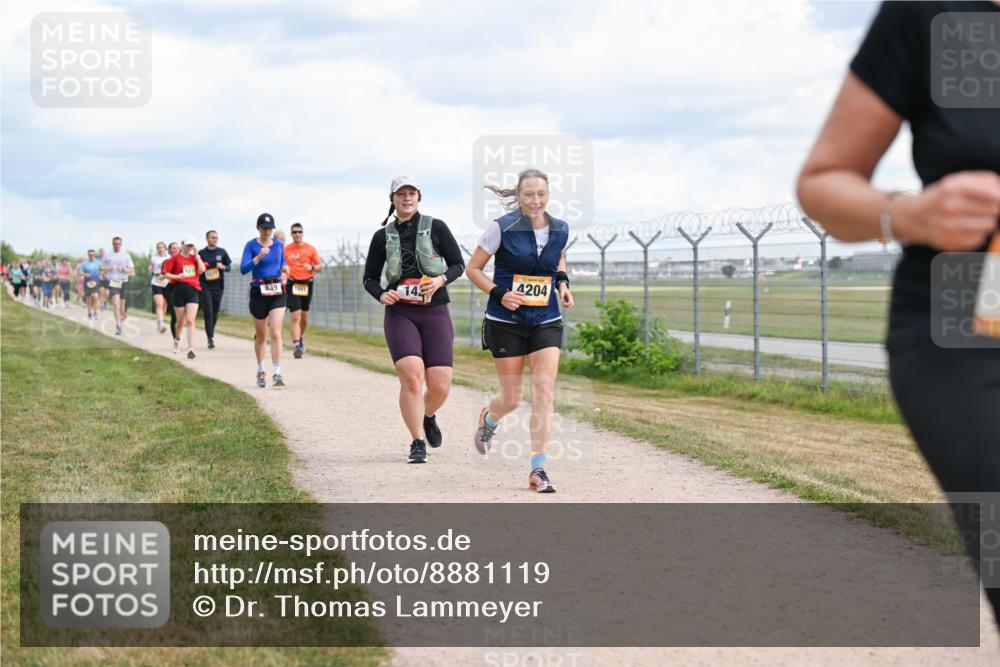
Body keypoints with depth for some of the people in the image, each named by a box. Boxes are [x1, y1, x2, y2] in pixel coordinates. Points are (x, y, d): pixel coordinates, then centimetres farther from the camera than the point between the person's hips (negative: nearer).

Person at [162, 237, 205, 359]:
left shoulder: (194, 258, 11)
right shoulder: (175, 258, 1)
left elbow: (202, 270, -4)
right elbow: (165, 274, -1)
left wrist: (196, 255, -2)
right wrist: (177, 276, -16)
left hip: (192, 291, 1)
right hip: (179, 290, -1)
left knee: (190, 321, -12)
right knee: (181, 321, 11)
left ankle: (191, 349, -19)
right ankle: (177, 338, 43)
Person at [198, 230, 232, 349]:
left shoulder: (222, 252, 7)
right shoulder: (201, 253, 2)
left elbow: (229, 266, 10)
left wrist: (223, 267, -10)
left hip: (218, 286, 3)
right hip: (205, 286, -2)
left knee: (215, 312, 9)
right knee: (208, 312, -9)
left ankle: (211, 334, 26)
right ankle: (210, 338, -12)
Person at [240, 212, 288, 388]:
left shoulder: (279, 245, 6)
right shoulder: (251, 245, -4)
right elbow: (243, 269, -15)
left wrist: (284, 269, -2)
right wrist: (259, 257, -28)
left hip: (277, 292, 1)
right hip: (258, 292, -1)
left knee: (275, 333, -13)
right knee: (261, 336, 10)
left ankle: (277, 374, -16)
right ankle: (260, 371, 31)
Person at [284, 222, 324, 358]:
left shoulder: (310, 249, 4)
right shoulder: (285, 250, 1)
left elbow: (320, 266, 7)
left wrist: (312, 268, -13)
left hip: (307, 284, 2)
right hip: (292, 285, -2)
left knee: (304, 316, 13)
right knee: (295, 317, -13)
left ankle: (301, 338, 40)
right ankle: (297, 346, -18)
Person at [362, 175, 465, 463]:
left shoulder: (435, 228, 3)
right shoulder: (383, 237, 7)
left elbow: (458, 264, 8)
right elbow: (369, 278, 14)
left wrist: (441, 280, -13)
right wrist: (381, 295, -7)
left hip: (435, 313, 0)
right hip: (399, 313, 0)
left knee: (440, 384, -6)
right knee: (411, 375, -19)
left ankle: (428, 416, 31)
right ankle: (417, 443, -7)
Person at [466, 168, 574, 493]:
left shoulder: (560, 230, 1)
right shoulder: (502, 228, -11)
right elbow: (472, 268, -4)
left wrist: (563, 283, 3)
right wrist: (499, 294, -18)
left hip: (546, 321, 3)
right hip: (506, 322, -2)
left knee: (544, 392, -11)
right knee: (512, 398, 4)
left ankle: (538, 470, -6)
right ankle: (488, 419, 42)